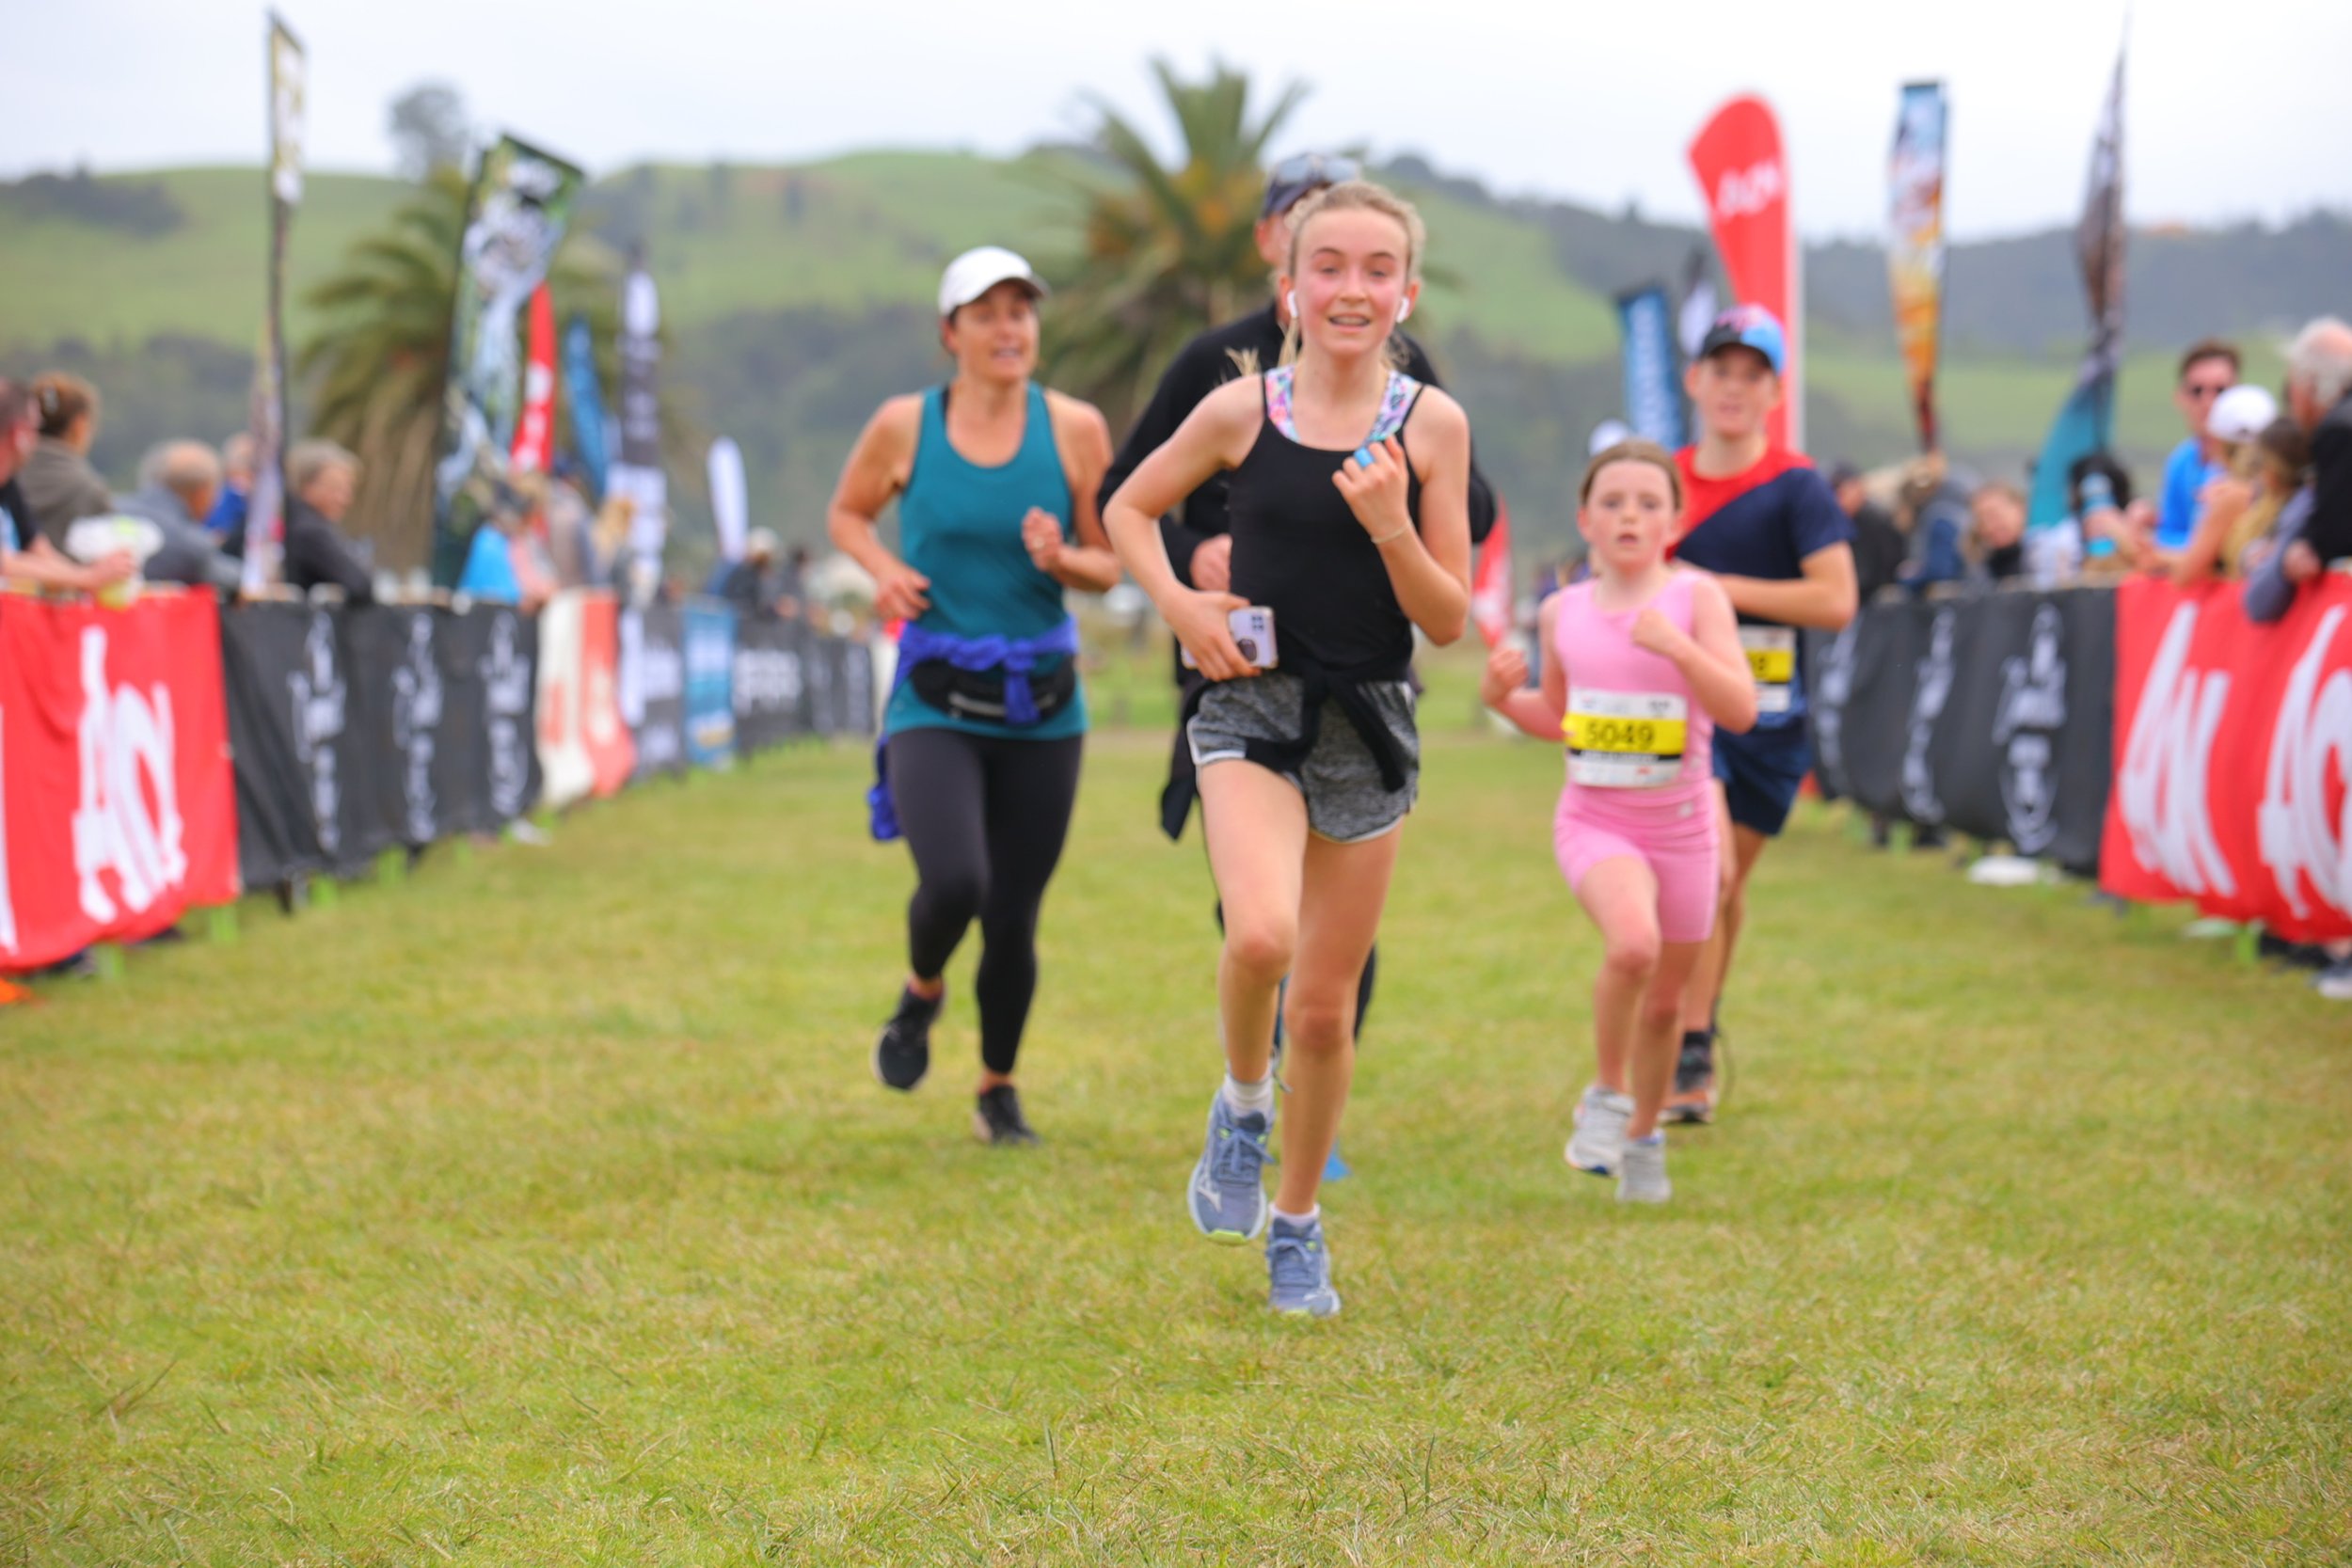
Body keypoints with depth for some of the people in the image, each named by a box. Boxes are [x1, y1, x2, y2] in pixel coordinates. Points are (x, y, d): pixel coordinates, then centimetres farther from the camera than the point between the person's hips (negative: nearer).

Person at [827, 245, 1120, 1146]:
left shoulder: (1074, 429, -1)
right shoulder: (904, 426, -2)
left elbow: (1108, 566, 5)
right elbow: (847, 512, 15)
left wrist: (1059, 559, -17)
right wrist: (882, 567, -5)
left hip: (1041, 706, 2)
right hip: (934, 702, -1)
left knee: (1014, 919, 5)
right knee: (954, 883, -23)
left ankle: (998, 1090, 29)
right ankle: (922, 990, 13)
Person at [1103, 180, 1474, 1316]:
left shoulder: (1431, 425, -3)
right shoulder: (1241, 412, -4)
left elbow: (1449, 622, -1)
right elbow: (1129, 508, 13)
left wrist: (1392, 530, -19)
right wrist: (1178, 603, -4)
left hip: (1369, 724, 1)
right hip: (1253, 710, -1)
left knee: (1325, 1006, 9)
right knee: (1261, 935, -28)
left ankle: (1296, 1222, 29)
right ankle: (1242, 1106, 3)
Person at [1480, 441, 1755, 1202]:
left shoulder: (1696, 596, -7)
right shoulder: (1563, 611, 2)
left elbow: (1741, 710, -15)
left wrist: (1678, 648, -28)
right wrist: (1503, 697, -2)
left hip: (1681, 825, 0)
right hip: (1593, 819, 0)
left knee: (1665, 1000, 12)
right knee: (1632, 943, -29)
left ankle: (1643, 1136, 38)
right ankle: (1608, 1096, -5)